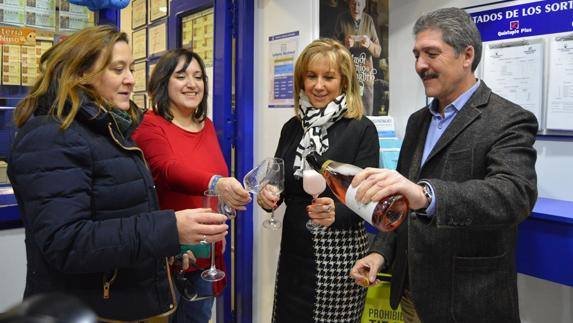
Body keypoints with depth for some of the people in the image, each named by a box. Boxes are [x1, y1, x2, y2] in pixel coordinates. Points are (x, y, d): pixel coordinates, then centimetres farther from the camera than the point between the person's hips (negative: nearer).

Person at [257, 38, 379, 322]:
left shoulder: (361, 129, -9)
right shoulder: (292, 127, 6)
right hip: (293, 249, 5)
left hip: (338, 253, -5)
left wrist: (335, 212, -33)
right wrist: (267, 195, -10)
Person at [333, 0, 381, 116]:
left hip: (366, 75, 2)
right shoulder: (341, 19, 0)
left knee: (367, 113, 3)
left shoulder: (369, 20, 4)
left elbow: (378, 52, 5)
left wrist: (369, 44, -17)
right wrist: (344, 44, -19)